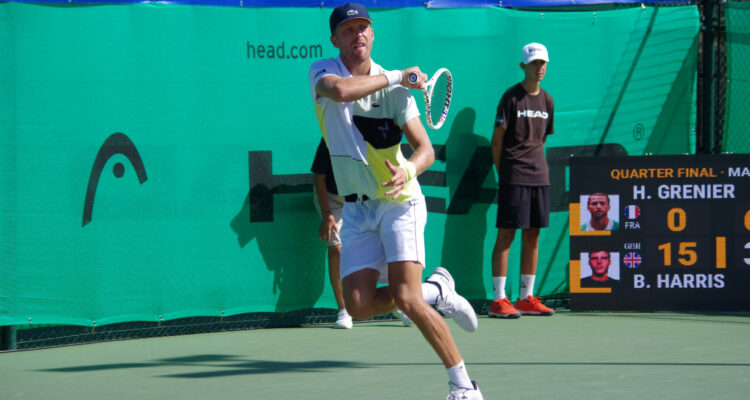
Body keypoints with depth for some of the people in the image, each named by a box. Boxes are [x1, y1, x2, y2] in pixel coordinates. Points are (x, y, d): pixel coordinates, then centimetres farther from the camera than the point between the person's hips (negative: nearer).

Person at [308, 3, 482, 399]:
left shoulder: (396, 88, -5)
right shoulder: (323, 71, -3)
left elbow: (426, 149, -7)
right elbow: (340, 90, -28)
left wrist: (408, 171, -29)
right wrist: (396, 76, -19)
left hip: (398, 201, -3)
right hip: (357, 208, 3)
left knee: (405, 299, -18)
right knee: (359, 305, -8)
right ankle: (436, 292, 18)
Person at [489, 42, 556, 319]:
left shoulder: (547, 100, 13)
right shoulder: (511, 97, -5)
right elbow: (497, 140, -4)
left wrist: (537, 165, 11)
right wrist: (502, 173, -3)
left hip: (539, 177, 6)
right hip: (513, 178, -6)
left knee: (532, 236, 8)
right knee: (506, 234, -7)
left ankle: (526, 298, 13)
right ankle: (498, 299, -6)